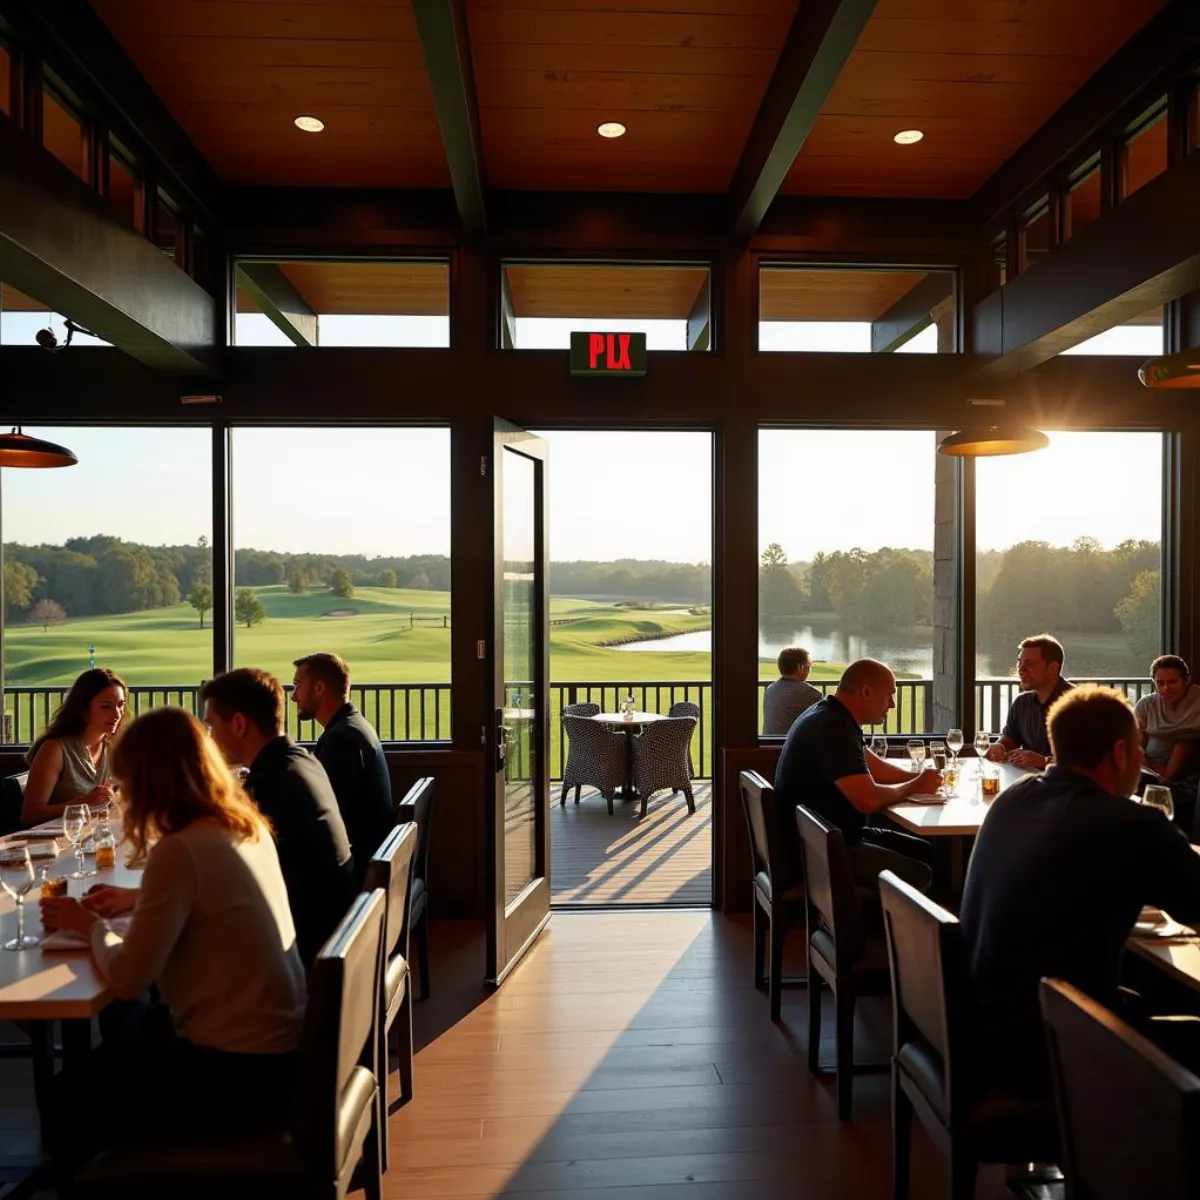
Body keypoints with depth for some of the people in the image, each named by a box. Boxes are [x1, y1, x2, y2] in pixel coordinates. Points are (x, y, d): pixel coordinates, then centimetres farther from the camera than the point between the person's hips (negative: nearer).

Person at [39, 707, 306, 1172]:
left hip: (242, 1070, -8)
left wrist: (93, 926, -1)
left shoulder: (180, 851, -23)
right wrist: (136, 898, 15)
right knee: (116, 1053, 30)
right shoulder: (249, 827, 1)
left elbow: (125, 979, -18)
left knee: (69, 1103, 13)